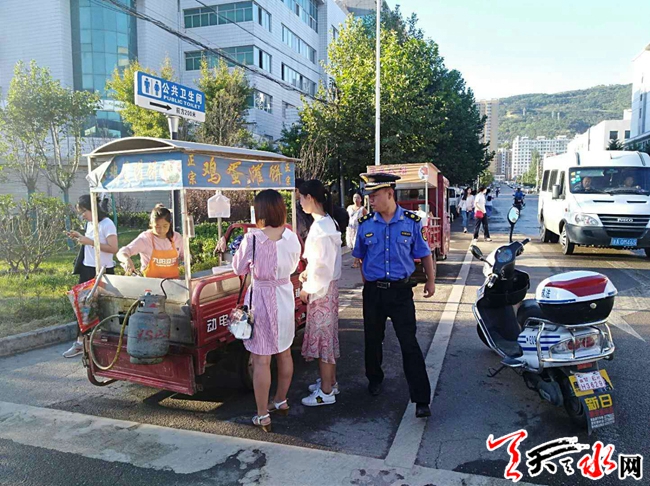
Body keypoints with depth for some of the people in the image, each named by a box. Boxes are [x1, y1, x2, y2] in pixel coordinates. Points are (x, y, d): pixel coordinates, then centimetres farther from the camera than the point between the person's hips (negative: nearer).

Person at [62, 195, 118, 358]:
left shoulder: (107, 224, -14)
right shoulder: (90, 223, 11)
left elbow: (113, 248, -22)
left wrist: (90, 241, -24)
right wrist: (79, 237, 5)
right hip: (87, 269, 8)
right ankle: (80, 341, 19)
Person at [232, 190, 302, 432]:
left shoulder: (252, 239, -18)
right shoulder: (292, 237, -4)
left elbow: (238, 269, -4)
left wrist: (240, 248, 12)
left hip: (260, 299, -5)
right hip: (285, 296, 5)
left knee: (261, 360, 4)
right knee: (284, 353, 19)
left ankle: (263, 416, 14)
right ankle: (281, 401, 37)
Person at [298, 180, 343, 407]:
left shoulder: (321, 227, -21)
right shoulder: (326, 222, 9)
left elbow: (323, 264, -22)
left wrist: (308, 288, -13)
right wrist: (307, 273, 8)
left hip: (321, 287, -10)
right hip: (325, 285, 10)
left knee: (321, 335, 0)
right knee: (326, 334, 18)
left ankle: (326, 392, 12)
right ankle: (330, 381, 32)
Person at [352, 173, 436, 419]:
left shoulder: (411, 222, -4)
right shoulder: (365, 224, 0)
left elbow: (424, 253, 7)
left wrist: (431, 281, 8)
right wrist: (368, 283, 9)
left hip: (401, 290, -2)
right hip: (373, 290, 2)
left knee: (409, 343, -3)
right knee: (373, 339, 15)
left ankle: (421, 399, 2)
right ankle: (374, 379, 40)